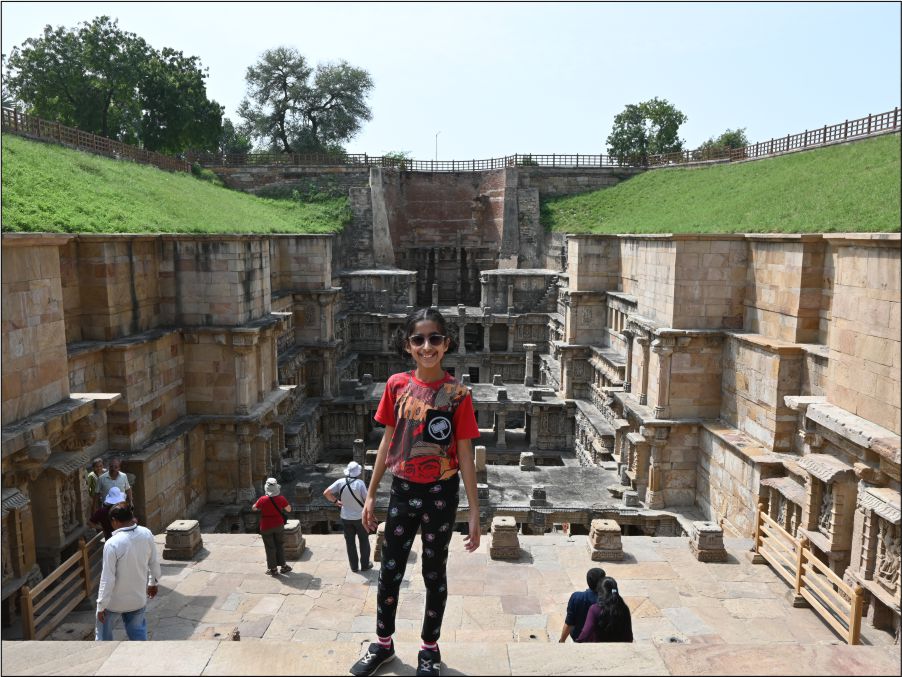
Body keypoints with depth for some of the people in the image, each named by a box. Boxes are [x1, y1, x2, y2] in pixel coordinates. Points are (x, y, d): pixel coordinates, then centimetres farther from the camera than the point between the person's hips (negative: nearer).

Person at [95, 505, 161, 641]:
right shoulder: (147, 534, -11)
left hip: (115, 600, -4)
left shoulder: (112, 544, -26)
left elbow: (107, 578, -21)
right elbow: (154, 562, 3)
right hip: (138, 597, 4)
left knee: (103, 633, 21)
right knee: (137, 630, 21)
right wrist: (153, 582, 19)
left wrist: (101, 605, -10)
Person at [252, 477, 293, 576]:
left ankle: (272, 569, 19)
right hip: (279, 526, 2)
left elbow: (254, 508, -1)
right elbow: (289, 509, -1)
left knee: (270, 548, 11)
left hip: (266, 527, -2)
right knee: (280, 546, 18)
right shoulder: (281, 499, -15)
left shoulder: (262, 500, -20)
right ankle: (283, 566, 24)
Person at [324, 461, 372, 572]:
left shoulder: (340, 482, -10)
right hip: (360, 517, -3)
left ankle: (354, 566, 20)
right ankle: (365, 564, 21)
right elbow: (367, 499, -16)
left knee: (350, 542, 14)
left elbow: (326, 493, -12)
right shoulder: (360, 483, -20)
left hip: (346, 518, 3)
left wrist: (335, 501, 2)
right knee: (364, 541, 14)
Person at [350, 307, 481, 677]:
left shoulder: (457, 394, -12)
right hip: (402, 490, 3)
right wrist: (370, 494, 5)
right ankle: (383, 643, 37)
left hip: (441, 494, -2)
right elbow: (387, 442, 4)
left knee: (434, 573, 14)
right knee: (389, 571, 14)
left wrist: (474, 512, -8)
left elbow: (465, 455, -8)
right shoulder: (397, 385, -5)